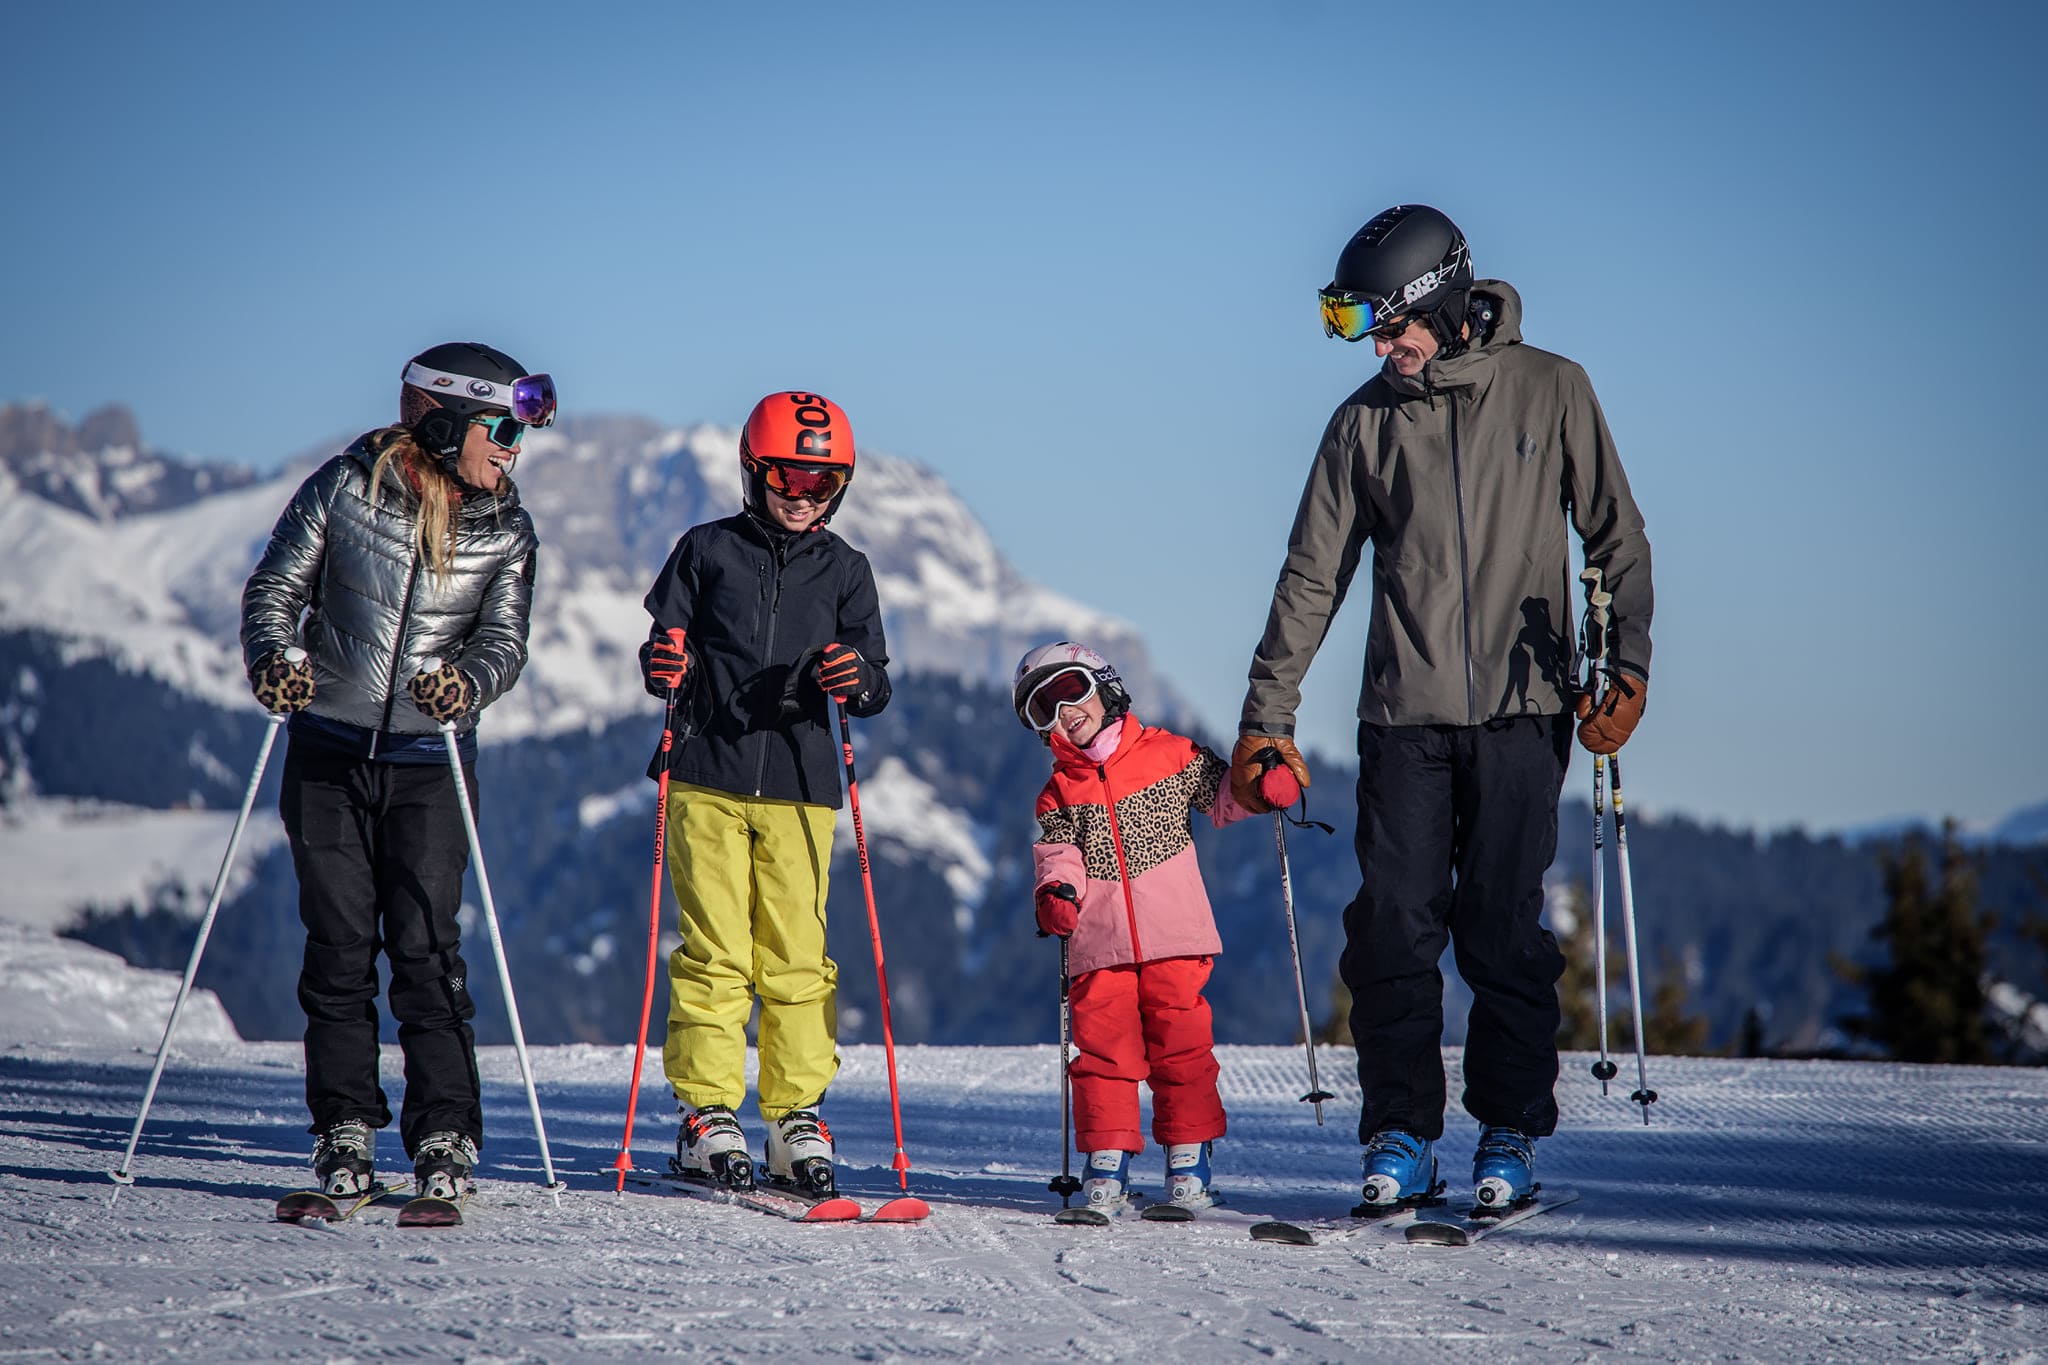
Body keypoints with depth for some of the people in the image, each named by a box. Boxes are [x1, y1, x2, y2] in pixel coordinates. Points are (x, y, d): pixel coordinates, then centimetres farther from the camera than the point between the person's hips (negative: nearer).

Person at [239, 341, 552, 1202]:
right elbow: (274, 590, 1)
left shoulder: (505, 531, 3)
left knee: (425, 948, -6)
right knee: (338, 947, 1)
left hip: (432, 761, 0)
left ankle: (445, 1138, 0)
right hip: (329, 751, 0)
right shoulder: (344, 490, -2)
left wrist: (466, 684, -26)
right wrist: (273, 661, -19)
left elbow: (505, 638, -4)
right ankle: (344, 1132, 10)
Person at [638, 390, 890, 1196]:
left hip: (799, 787, 1)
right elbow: (666, 642, 9)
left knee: (797, 957, -1)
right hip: (709, 778, -1)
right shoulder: (707, 551, 6)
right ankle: (707, 1114, 1)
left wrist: (857, 679, -18)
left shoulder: (845, 570, 11)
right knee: (713, 950, -4)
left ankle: (797, 1117, 4)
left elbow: (876, 687, 5)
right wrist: (663, 667, -14)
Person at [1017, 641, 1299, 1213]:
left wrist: (1263, 787, -6)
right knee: (1103, 1044, -2)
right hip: (1099, 945, 1)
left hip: (1172, 933, -1)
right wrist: (1055, 893, -13)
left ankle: (1189, 1153, 10)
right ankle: (1108, 1156, 6)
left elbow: (1219, 795, 13)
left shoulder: (1171, 756, 7)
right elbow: (1057, 853, 6)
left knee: (1181, 1041, 0)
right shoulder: (1059, 793, 12)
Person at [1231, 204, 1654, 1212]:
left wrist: (1628, 664, -7)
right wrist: (1267, 718, 6)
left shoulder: (1550, 392, 3)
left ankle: (1512, 1133, 9)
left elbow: (1616, 535, 6)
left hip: (1521, 711, -2)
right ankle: (1401, 1137, 6)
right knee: (1392, 930, -3)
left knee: (1504, 932, -3)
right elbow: (1312, 577, 10)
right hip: (1404, 717, 2)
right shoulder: (1365, 422, 8)